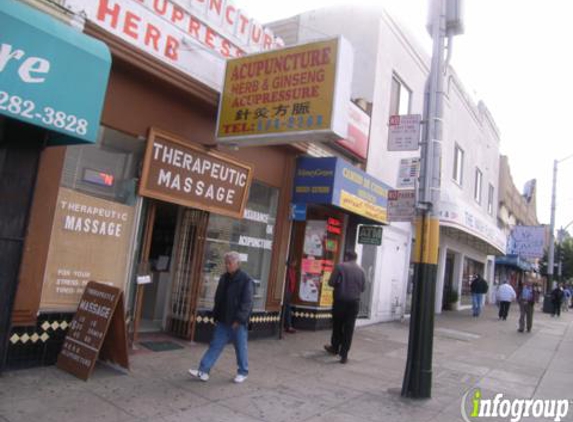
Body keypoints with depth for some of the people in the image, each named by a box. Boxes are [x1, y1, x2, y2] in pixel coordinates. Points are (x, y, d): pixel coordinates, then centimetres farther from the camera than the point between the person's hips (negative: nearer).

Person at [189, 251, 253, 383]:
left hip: (238, 322, -6)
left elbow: (247, 302, -17)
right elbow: (218, 299, 15)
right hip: (223, 321, 6)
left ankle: (243, 372, 24)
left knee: (240, 348, 8)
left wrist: (239, 319, -20)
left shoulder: (246, 280, -14)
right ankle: (203, 371, 8)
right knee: (215, 345, 6)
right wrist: (216, 316, 12)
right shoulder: (224, 278, 8)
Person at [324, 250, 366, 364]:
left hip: (340, 300, -2)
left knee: (337, 325, 15)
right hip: (354, 302, 2)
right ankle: (344, 354, 3)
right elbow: (363, 287, 6)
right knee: (349, 329, 4)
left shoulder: (340, 266, -6)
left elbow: (331, 282, -8)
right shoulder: (361, 270, 4)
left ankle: (335, 348, 31)